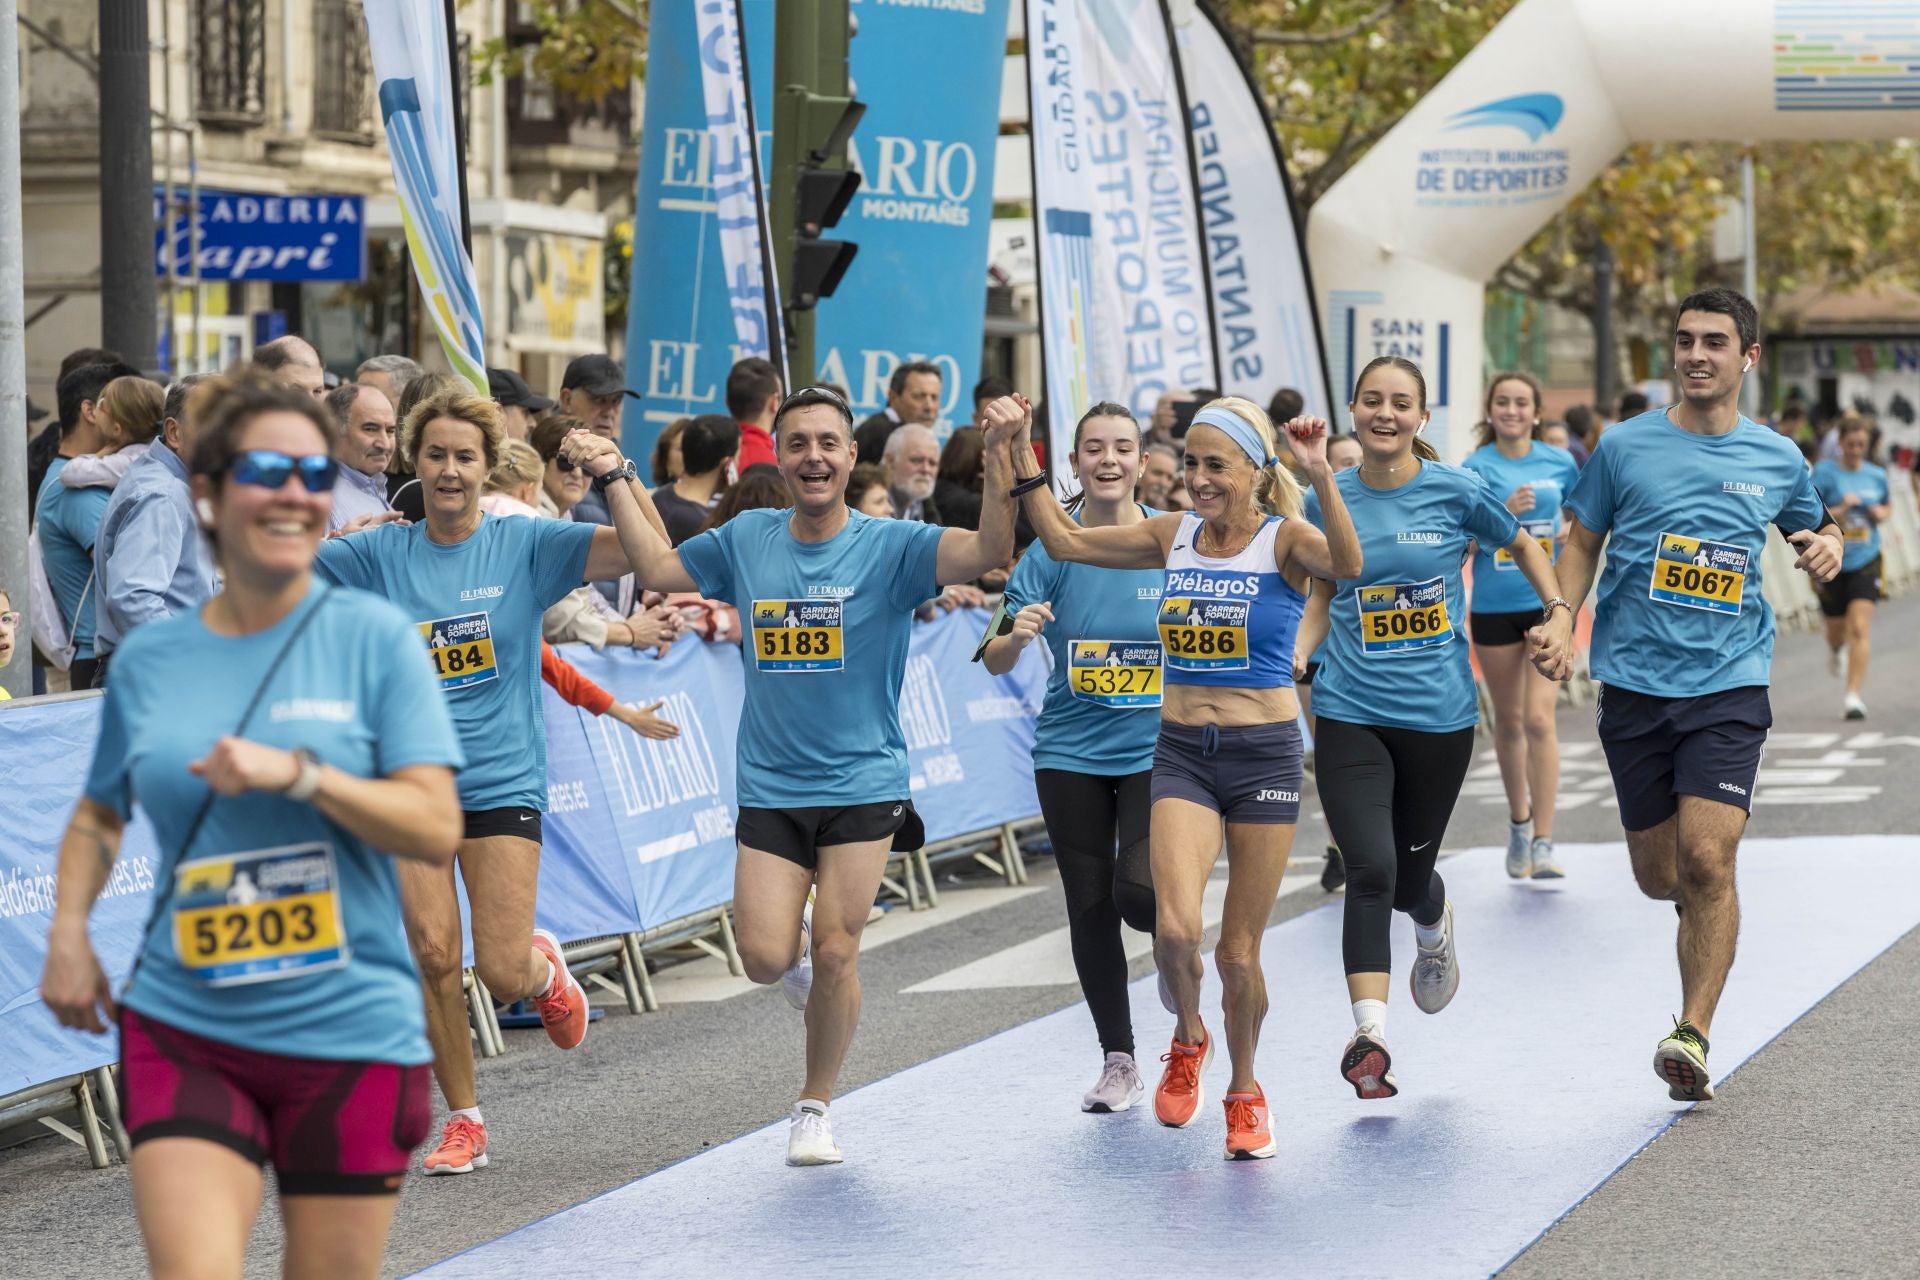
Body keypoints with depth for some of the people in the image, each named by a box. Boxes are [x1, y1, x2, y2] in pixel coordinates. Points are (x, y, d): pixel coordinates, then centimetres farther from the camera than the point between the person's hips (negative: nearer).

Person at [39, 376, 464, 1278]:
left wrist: (298, 772, -19)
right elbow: (99, 813, 23)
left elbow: (437, 831, -8)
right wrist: (69, 931, 7)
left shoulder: (373, 637, -2)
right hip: (183, 1030, 1)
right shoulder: (149, 659, 6)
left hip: (351, 1035, -1)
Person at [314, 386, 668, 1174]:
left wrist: (612, 473, -23)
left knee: (502, 974, -7)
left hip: (503, 780, -2)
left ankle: (545, 966, 31)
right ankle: (463, 1121, 12)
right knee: (433, 955, -5)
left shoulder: (524, 545, -2)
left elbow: (639, 553, -12)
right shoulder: (380, 554, 3)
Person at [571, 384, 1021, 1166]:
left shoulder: (888, 545, -7)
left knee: (835, 955, -3)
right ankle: (802, 953, 31)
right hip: (769, 787, 2)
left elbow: (988, 552, -21)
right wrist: (615, 481, 10)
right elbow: (657, 569, 18)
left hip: (863, 785, -2)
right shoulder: (747, 541, 4)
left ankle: (814, 1108, 19)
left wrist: (998, 460, -34)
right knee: (765, 958, -8)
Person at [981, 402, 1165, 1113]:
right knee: (1090, 907, 5)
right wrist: (1015, 636, -26)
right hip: (1071, 753, 2)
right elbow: (996, 662, -5)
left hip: (1157, 751, -1)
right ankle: (1117, 1061, 21)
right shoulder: (1051, 548, -3)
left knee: (1139, 889, -20)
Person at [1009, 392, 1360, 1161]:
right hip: (1182, 752, 3)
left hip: (1264, 752, -2)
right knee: (1175, 926, -17)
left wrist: (1321, 477, -41)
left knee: (1239, 950, 4)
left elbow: (1345, 564, -29)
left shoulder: (1283, 540, -7)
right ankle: (1187, 1041, 15)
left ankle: (1245, 1092, 29)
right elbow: (1063, 541, 11)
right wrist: (1022, 455, 4)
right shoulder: (1174, 537, 5)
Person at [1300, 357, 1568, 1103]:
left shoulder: (1454, 490, -5)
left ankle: (1435, 932, 50)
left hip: (1438, 713, 0)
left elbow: (1522, 545, 14)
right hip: (1350, 713, 0)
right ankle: (1369, 1034, -16)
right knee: (1369, 870, -16)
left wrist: (1559, 610, 0)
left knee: (1410, 875, 12)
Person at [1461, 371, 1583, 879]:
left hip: (1548, 603, 0)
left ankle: (1543, 843, -13)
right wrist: (1505, 511, -23)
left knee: (1539, 718, -12)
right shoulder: (1477, 468, -3)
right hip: (1493, 606, 0)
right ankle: (1519, 822, 32)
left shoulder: (1559, 464, 3)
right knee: (1509, 722, 11)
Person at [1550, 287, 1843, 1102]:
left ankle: (1693, 1034, -11)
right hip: (1634, 684, 1)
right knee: (1659, 875, 7)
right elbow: (1583, 541, 12)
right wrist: (1562, 616, -4)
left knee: (1707, 859, -16)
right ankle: (1706, 910, 44)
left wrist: (1828, 545, -1)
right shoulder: (1624, 447, 2)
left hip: (1730, 684, -1)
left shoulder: (1778, 459, 5)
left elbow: (1814, 527, 23)